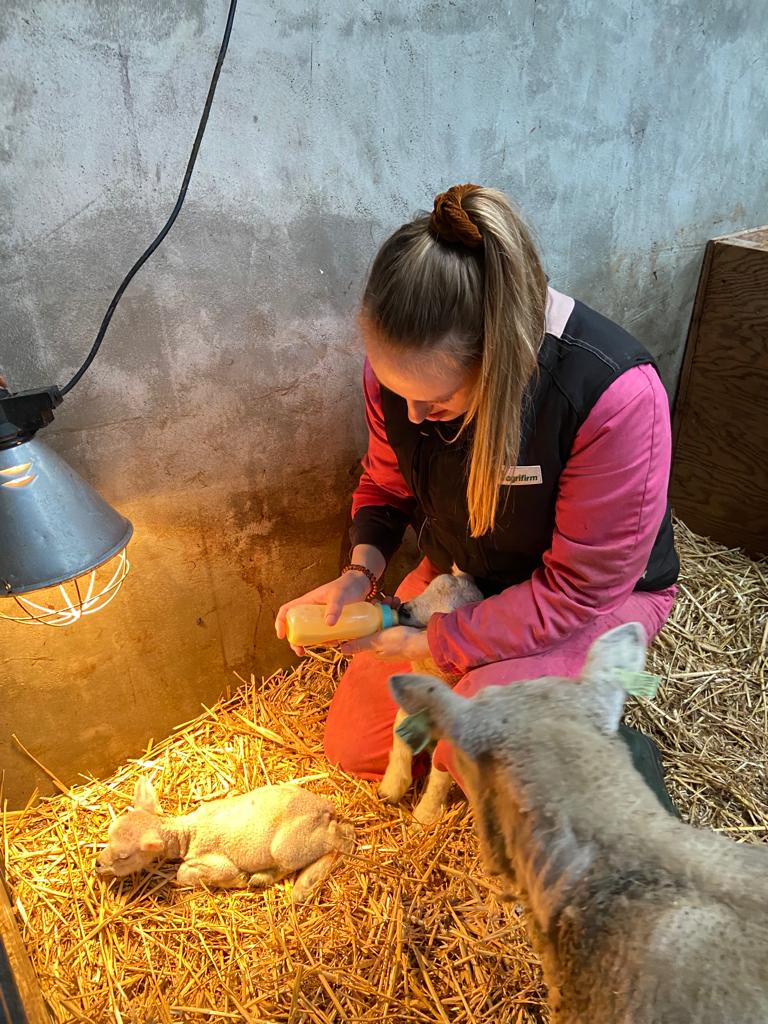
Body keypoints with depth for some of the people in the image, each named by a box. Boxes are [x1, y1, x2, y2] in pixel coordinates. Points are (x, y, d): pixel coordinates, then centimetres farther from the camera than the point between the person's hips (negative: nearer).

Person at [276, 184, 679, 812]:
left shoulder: (617, 394, -36)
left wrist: (433, 645, -24)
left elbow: (579, 590, -27)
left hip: (598, 596, -4)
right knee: (352, 747, 7)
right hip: (458, 575, 5)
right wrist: (361, 572, -18)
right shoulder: (400, 363, -19)